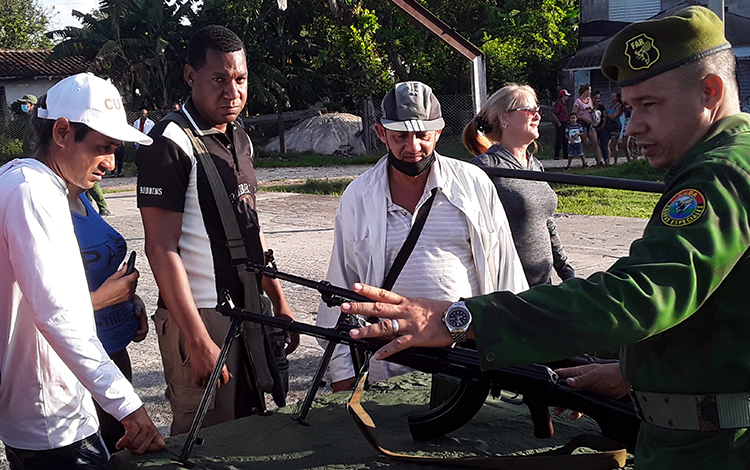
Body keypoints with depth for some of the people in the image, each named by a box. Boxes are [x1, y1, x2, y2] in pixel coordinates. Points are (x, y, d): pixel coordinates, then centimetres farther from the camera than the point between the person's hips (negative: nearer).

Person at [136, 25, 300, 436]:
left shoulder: (240, 139, 12)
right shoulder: (170, 143, -14)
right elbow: (161, 250, -18)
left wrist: (279, 301, 15)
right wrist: (198, 341, -21)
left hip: (248, 311, 8)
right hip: (201, 318, -8)